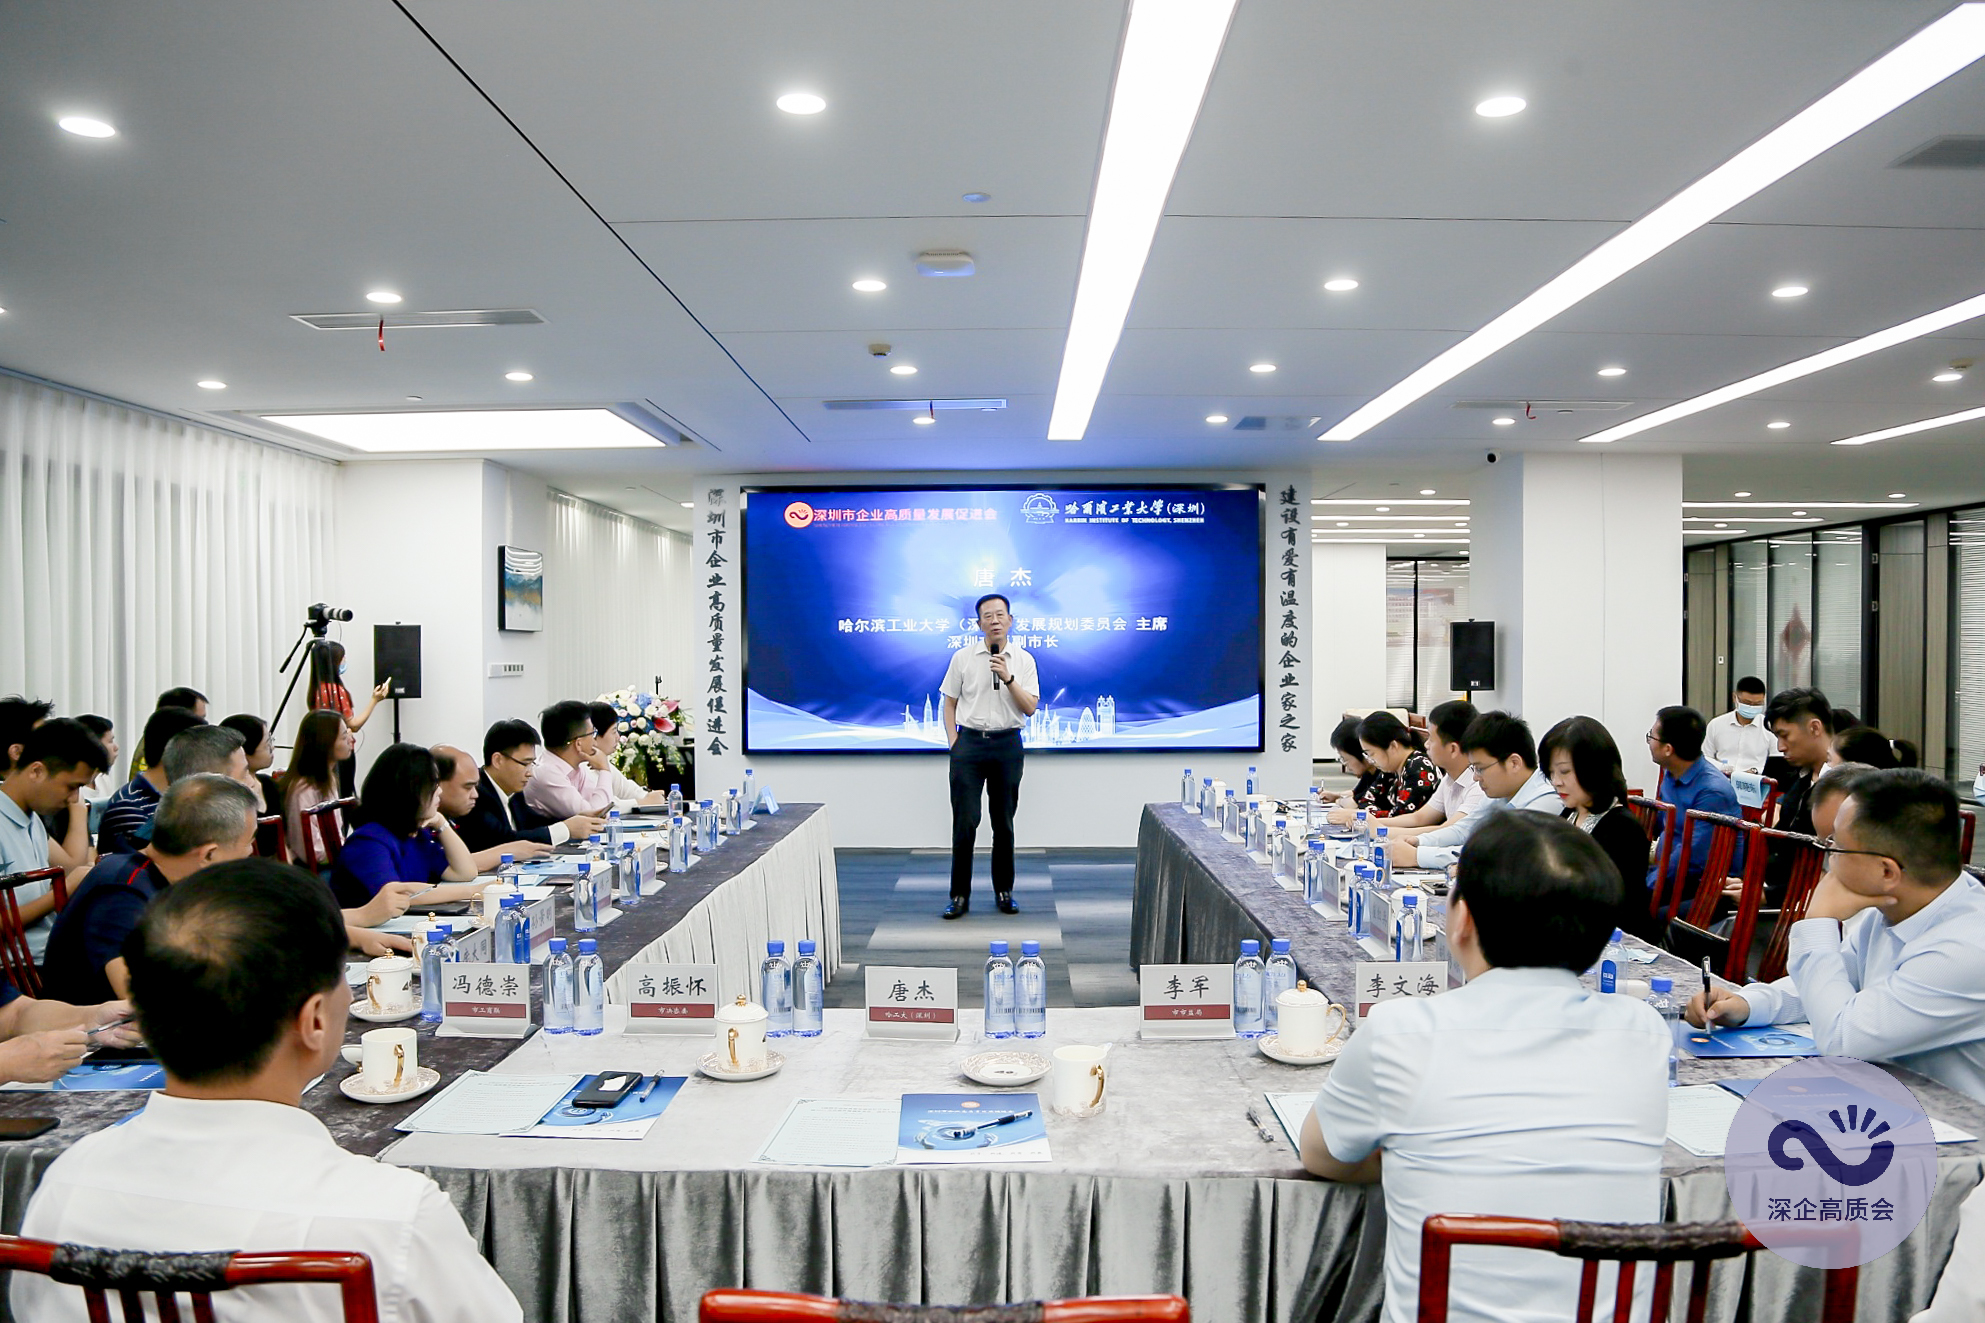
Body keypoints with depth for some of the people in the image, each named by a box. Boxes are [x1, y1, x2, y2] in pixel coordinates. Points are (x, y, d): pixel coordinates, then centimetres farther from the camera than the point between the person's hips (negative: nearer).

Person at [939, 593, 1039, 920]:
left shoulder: (1023, 660, 2)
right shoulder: (962, 658, 2)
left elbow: (1030, 708, -3)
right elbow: (950, 702, 8)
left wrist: (1009, 678, -16)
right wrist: (954, 742, -1)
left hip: (1007, 745, 1)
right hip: (969, 743, -1)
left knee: (1004, 824, 9)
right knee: (964, 822, -2)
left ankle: (1003, 891, 21)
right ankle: (960, 895, 6)